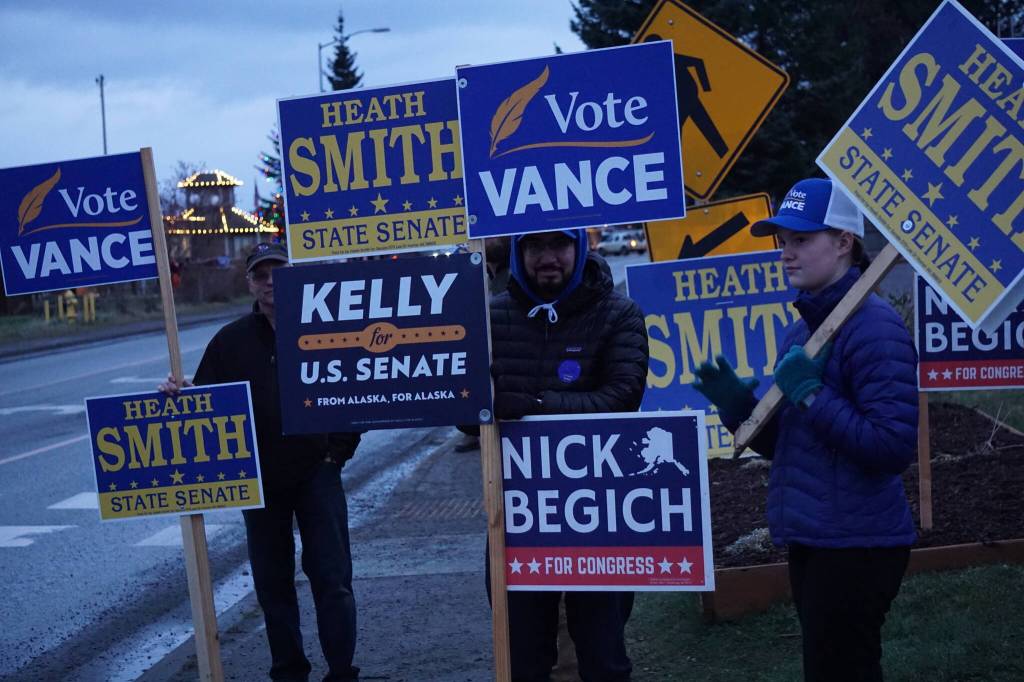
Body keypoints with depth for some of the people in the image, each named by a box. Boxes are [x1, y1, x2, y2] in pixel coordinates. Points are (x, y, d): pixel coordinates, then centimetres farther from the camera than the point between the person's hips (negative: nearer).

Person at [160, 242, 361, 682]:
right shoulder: (231, 341, 6)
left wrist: (341, 448, -2)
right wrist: (177, 396, -15)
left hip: (316, 471, -2)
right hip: (259, 479, 3)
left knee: (332, 578, -1)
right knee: (272, 582, 10)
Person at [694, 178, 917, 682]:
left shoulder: (874, 327, -16)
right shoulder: (801, 331, 11)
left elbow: (893, 446, -23)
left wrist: (810, 395, -21)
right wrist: (738, 405, -1)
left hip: (855, 542, -9)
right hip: (810, 537, 9)